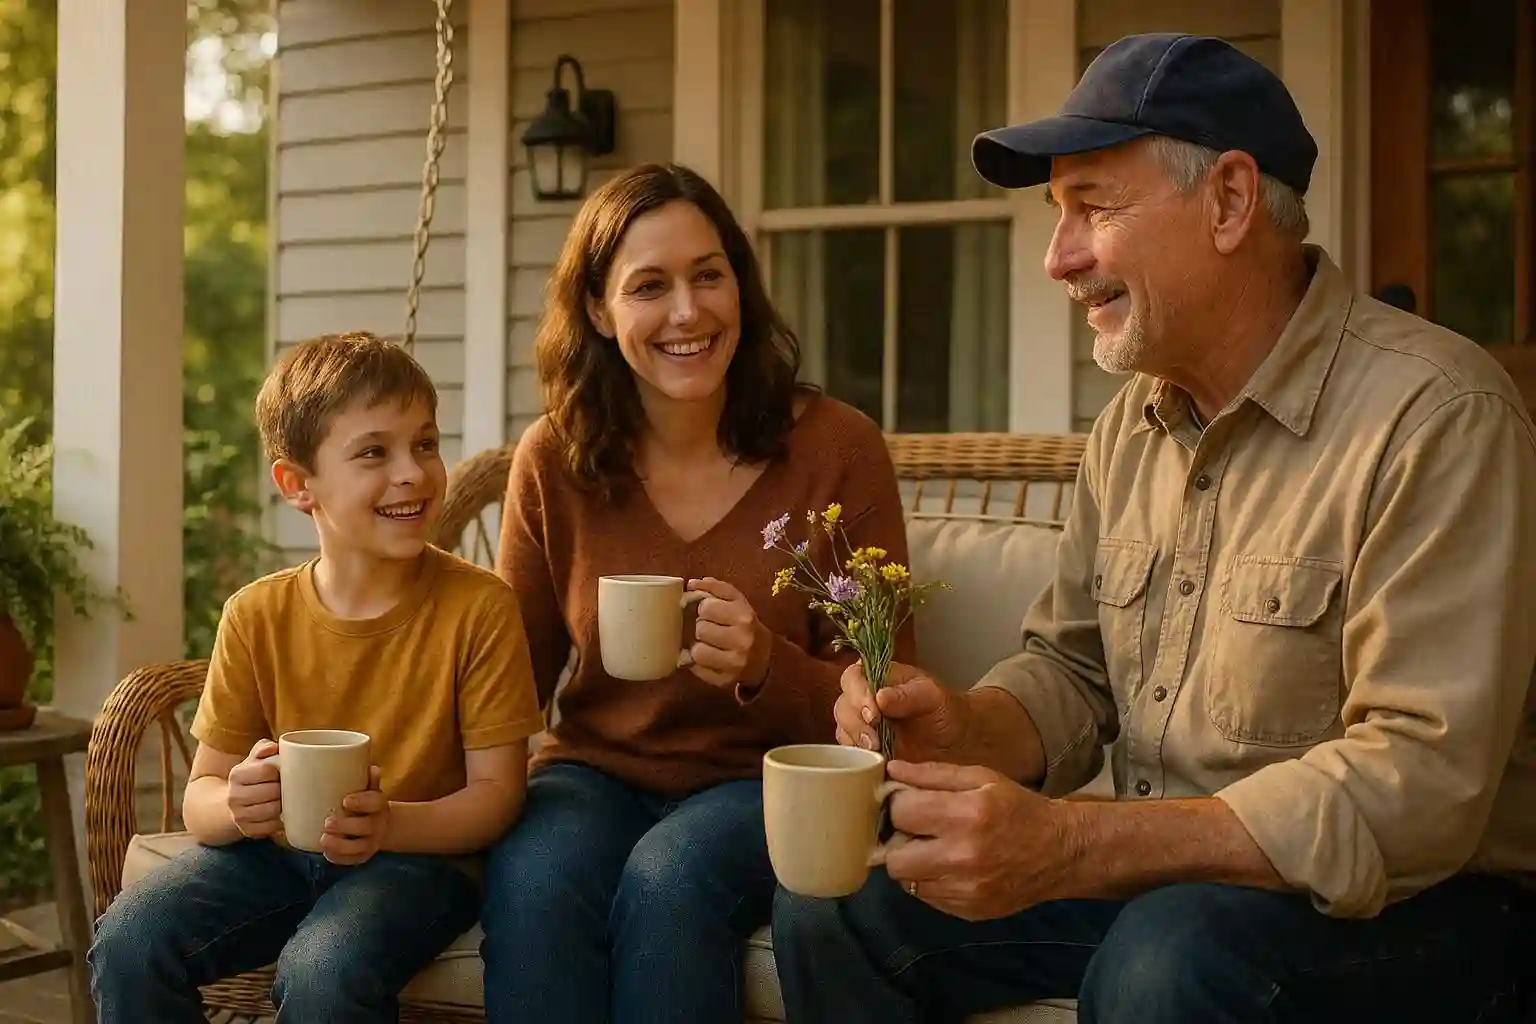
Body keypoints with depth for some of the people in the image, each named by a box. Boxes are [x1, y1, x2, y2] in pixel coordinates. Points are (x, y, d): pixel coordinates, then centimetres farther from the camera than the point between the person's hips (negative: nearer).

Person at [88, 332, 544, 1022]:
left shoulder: (481, 607, -9)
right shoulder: (256, 616, 0)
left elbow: (496, 791, -9)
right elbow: (200, 795, 2)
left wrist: (391, 824, -28)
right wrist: (236, 805, -23)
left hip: (420, 854, -3)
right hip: (274, 852, 4)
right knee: (128, 941, -20)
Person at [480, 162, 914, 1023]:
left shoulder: (837, 447, -9)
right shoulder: (554, 460, -2)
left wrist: (766, 668, -26)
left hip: (767, 781, -2)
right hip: (596, 772, 2)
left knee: (668, 880, -33)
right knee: (532, 881, -31)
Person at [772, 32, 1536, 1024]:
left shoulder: (1436, 416, -19)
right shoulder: (1133, 422, 7)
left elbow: (1419, 788, -26)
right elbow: (1075, 671, 13)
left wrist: (1068, 847, -32)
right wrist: (968, 728, -11)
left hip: (1409, 898, -7)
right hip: (1158, 873, 7)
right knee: (833, 905, -4)